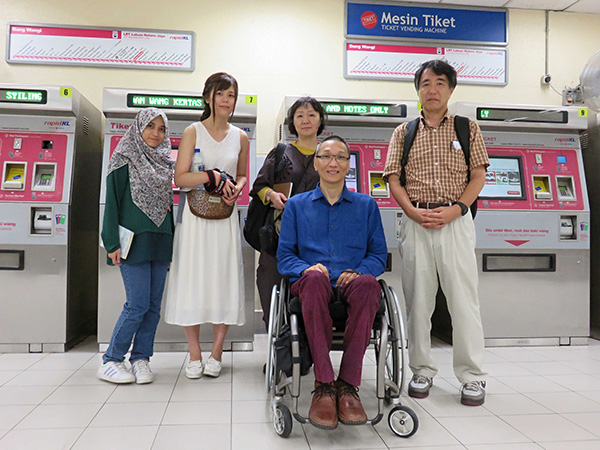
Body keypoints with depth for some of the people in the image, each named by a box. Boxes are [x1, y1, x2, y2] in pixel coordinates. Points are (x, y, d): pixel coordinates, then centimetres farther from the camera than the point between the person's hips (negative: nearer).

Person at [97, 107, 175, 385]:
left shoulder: (165, 162, 15)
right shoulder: (126, 159, 0)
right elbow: (112, 201, -4)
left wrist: (170, 241, 15)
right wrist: (113, 243, -10)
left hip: (160, 241, 6)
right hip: (135, 240, -5)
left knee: (154, 305, 6)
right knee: (138, 305, -7)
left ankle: (140, 359, 17)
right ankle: (111, 361, 8)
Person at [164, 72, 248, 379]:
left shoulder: (240, 138, 9)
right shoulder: (193, 132, 0)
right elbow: (180, 177, -6)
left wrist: (236, 188, 0)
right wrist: (214, 176, -15)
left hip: (225, 217, 3)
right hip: (196, 215, -2)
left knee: (224, 281, 2)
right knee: (192, 280, 0)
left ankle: (216, 354, 15)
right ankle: (194, 355, 14)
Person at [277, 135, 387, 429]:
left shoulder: (366, 205, 21)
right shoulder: (297, 205, 20)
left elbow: (379, 254, 15)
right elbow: (284, 256, 12)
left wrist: (358, 271, -8)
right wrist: (306, 268, -11)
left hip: (351, 285, 1)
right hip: (312, 286, 0)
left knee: (367, 283, -36)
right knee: (314, 279, -38)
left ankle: (348, 385, -30)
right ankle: (323, 386, -34)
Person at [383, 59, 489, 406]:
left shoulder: (468, 129, 11)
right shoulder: (405, 132, 12)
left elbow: (479, 176, 5)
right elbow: (394, 179, 6)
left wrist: (456, 209, -10)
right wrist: (414, 211, -9)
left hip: (456, 220, -1)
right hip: (416, 221, 1)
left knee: (464, 297, -1)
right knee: (418, 298, 5)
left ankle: (473, 376, 11)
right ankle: (422, 371, 19)